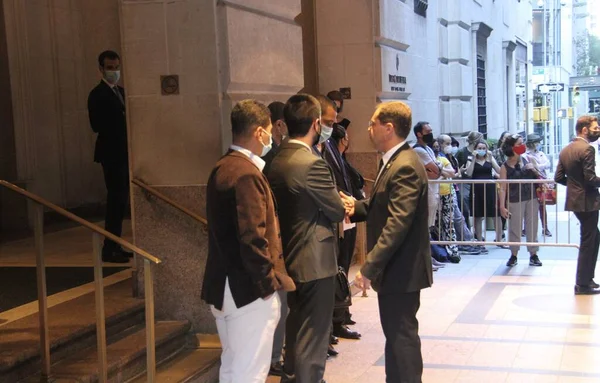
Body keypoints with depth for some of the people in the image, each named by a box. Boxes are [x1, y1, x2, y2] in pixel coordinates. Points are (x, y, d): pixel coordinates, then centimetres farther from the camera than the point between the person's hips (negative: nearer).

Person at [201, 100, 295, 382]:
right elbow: (252, 238, -24)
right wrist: (268, 283, -14)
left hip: (223, 285, 10)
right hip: (248, 289, -9)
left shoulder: (221, 169, 9)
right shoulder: (247, 174, -19)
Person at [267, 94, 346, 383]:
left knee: (297, 331, 22)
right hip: (315, 261, -8)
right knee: (312, 337, 2)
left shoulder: (277, 161, 4)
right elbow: (338, 211, -12)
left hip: (290, 259, 8)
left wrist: (336, 203, 6)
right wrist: (342, 206, 9)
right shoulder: (312, 164, -21)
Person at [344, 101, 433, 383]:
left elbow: (397, 224, -27)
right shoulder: (394, 161, 12)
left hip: (401, 269, -10)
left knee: (402, 336, 0)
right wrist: (357, 207, 1)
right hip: (394, 266, 10)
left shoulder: (405, 167, -21)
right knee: (395, 333, 19)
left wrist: (369, 267, -26)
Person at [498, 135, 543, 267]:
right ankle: (513, 255, 18)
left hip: (531, 199, 3)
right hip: (515, 201, -3)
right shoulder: (505, 167, -5)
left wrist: (534, 170, -7)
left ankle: (533, 255, 17)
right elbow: (503, 188, -6)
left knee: (532, 227, 7)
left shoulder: (527, 159, 5)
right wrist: (502, 206, -13)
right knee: (515, 228, 4)